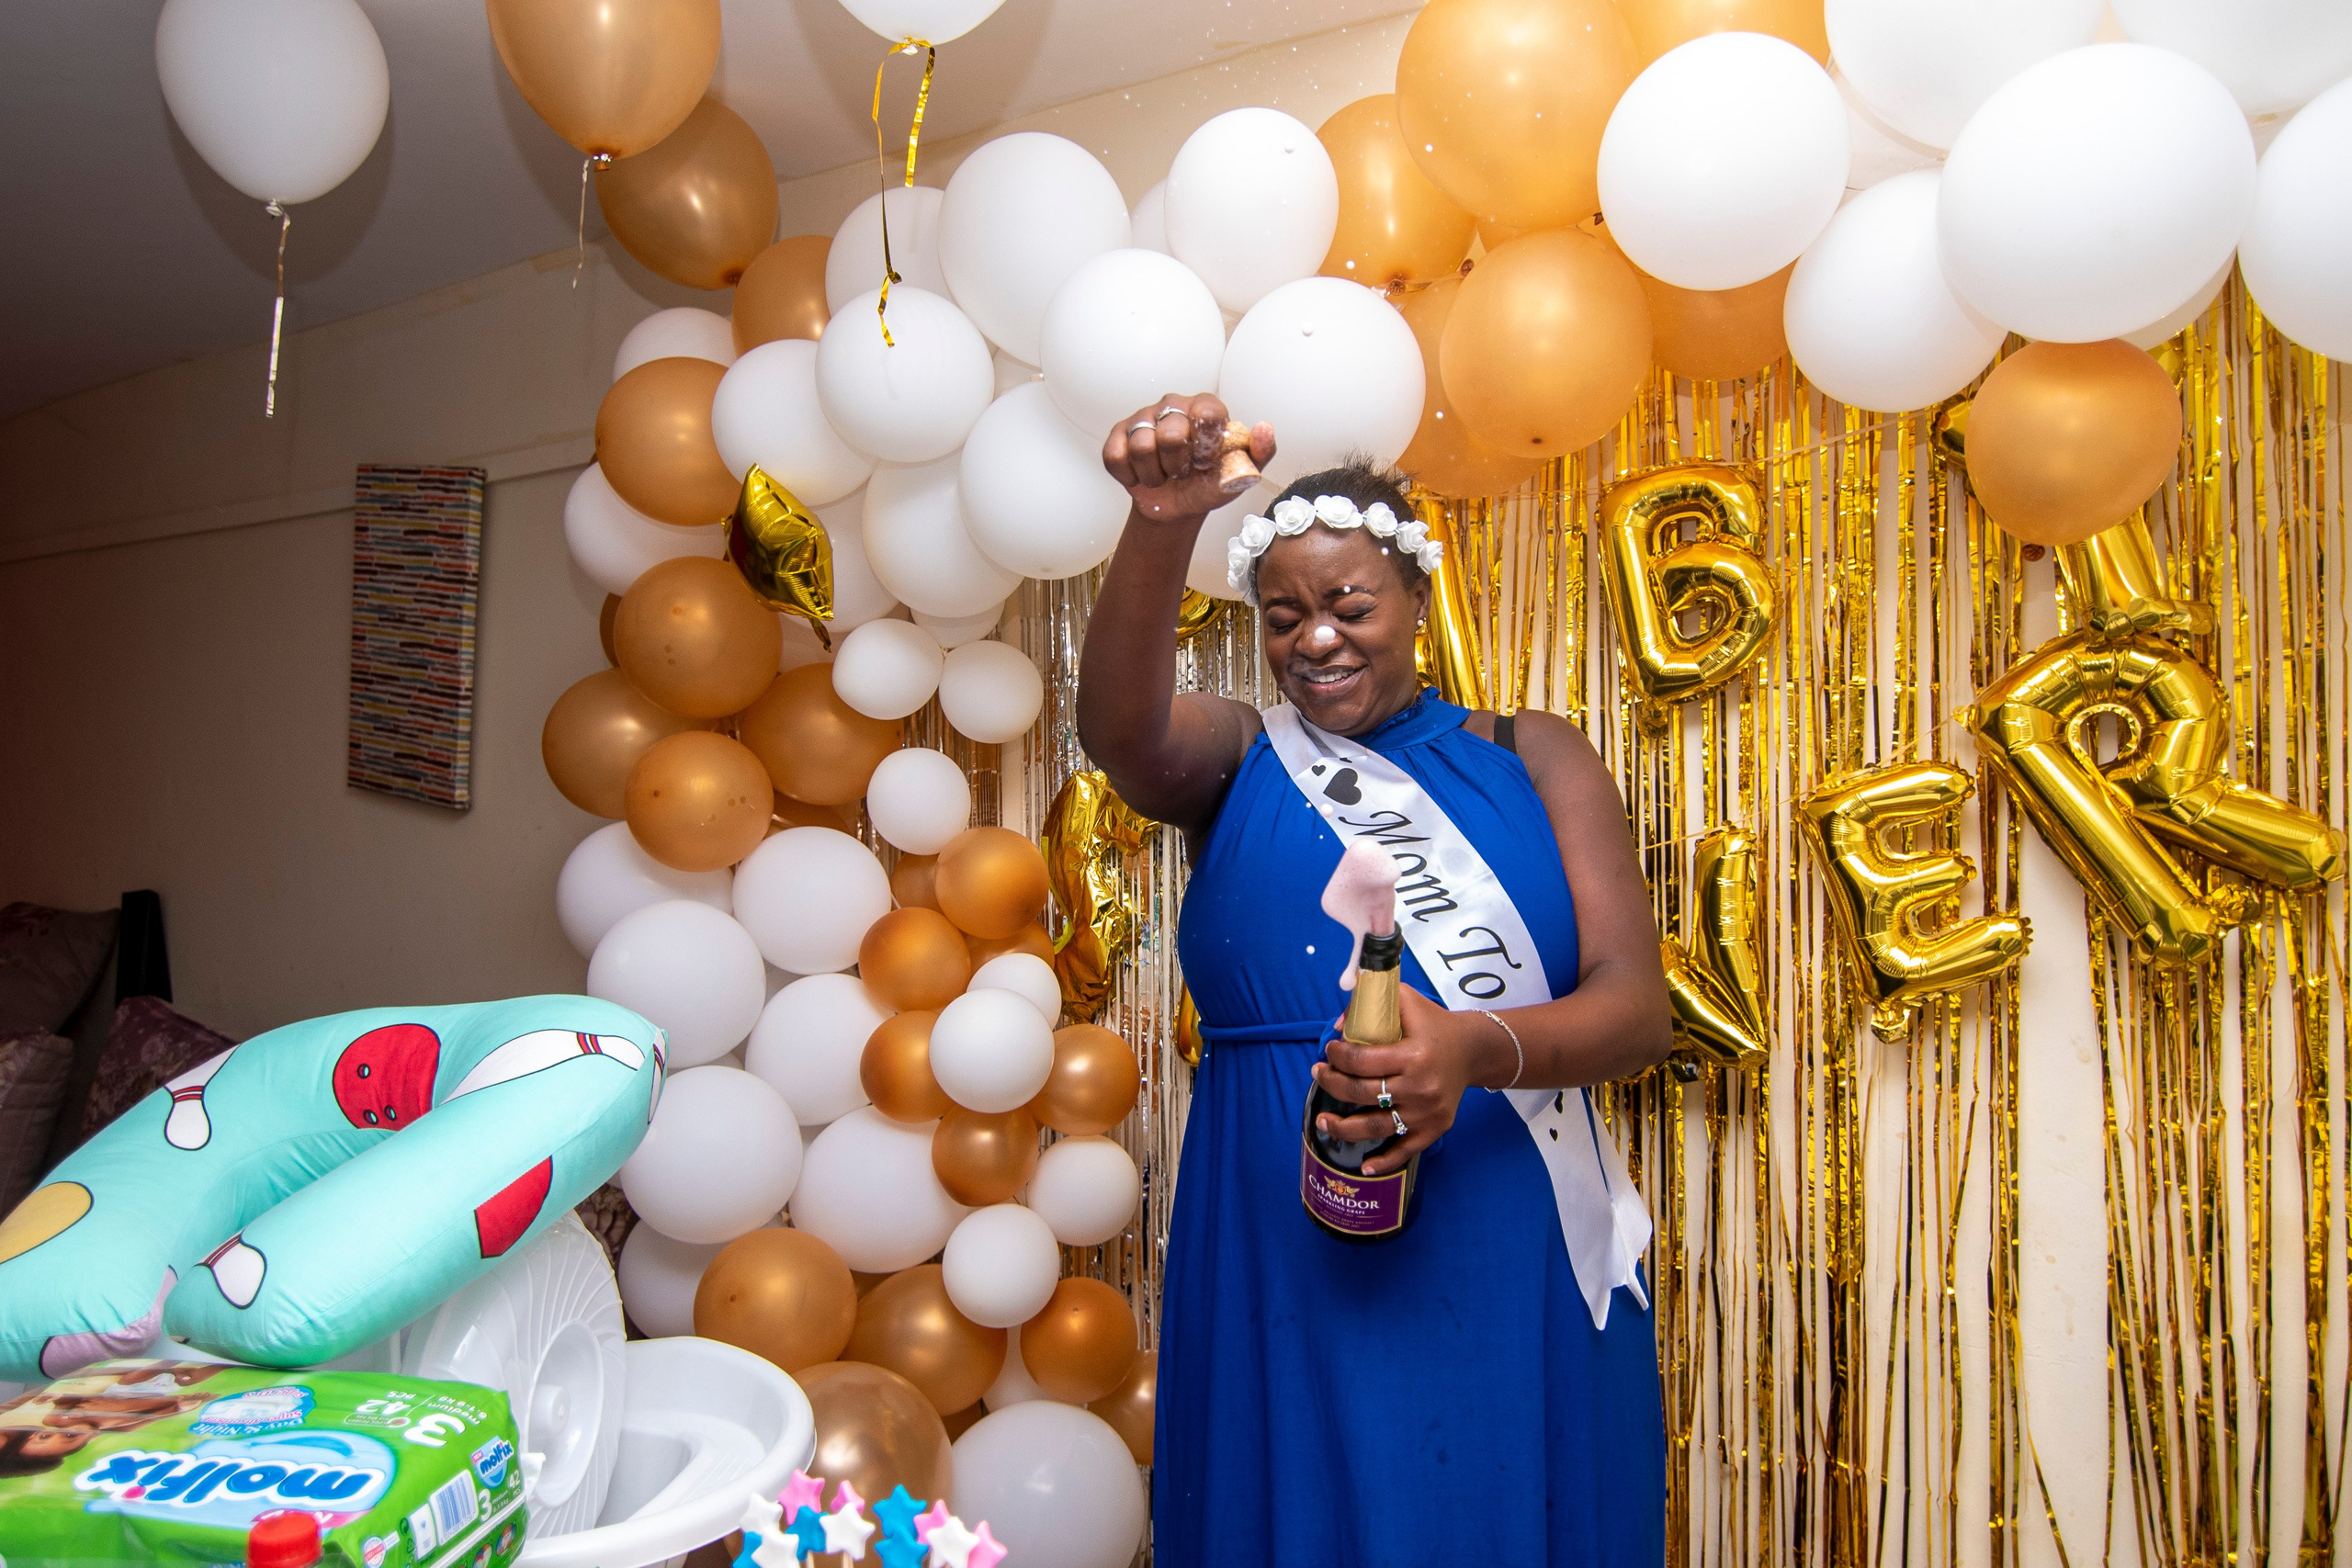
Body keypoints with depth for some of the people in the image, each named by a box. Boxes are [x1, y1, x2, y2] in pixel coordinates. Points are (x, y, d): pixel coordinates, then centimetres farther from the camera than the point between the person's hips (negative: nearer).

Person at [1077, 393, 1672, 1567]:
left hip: (1514, 1272, 1)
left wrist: (1477, 1051, -26)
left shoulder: (1533, 759, 3)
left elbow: (1637, 1009, -6)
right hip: (1283, 1269, 0)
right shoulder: (1235, 760, 3)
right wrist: (1163, 524, -38)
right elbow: (1119, 727, -21)